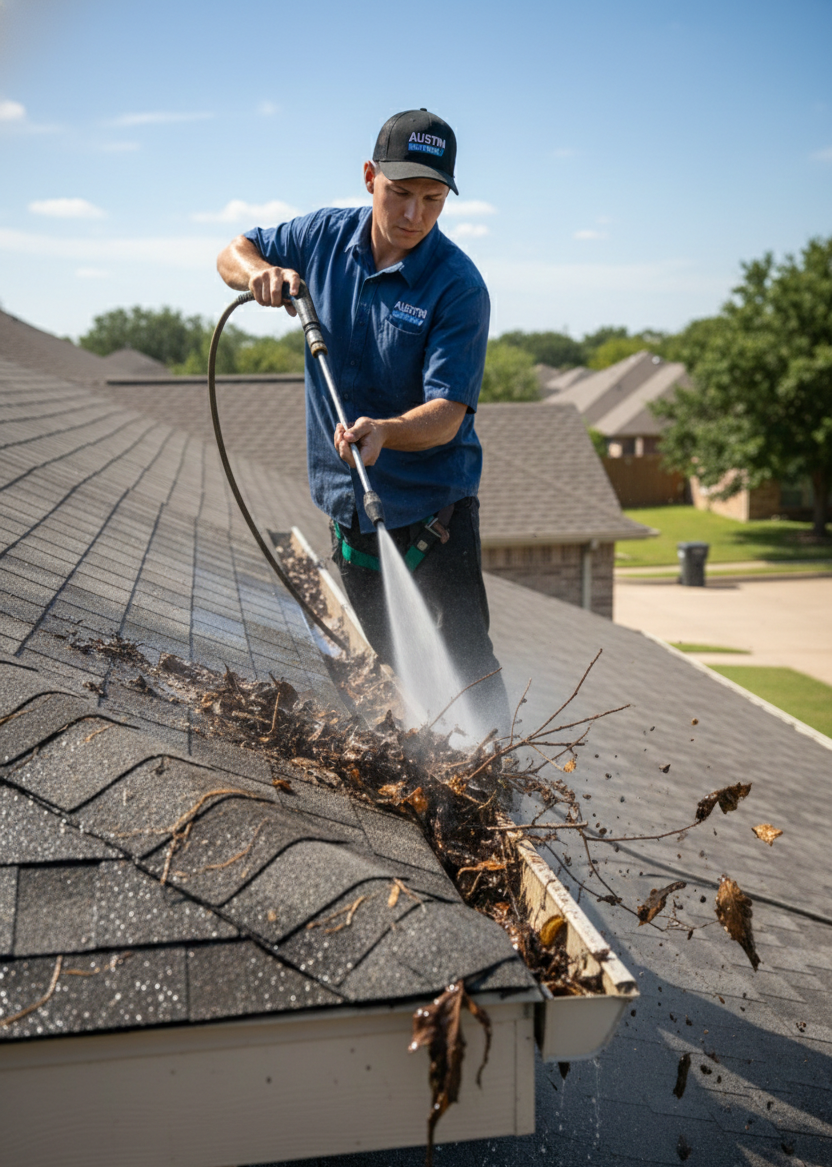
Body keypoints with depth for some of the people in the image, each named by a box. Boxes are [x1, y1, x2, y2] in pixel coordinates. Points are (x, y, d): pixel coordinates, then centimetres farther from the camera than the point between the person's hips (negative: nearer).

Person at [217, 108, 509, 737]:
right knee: (394, 665, 15)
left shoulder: (459, 286, -17)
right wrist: (259, 271, -10)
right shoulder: (326, 236, -1)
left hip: (432, 503, -5)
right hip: (348, 498, 5)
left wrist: (384, 432, -43)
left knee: (464, 662, -11)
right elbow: (233, 254, 14)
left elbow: (447, 414, -23)